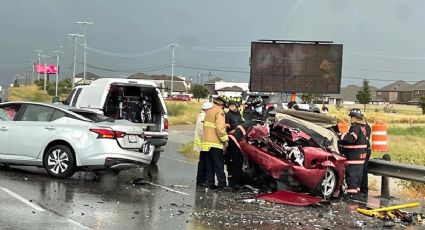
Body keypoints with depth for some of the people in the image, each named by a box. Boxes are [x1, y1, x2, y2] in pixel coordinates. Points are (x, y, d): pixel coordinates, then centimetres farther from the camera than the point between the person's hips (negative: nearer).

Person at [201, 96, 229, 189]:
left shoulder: (208, 111, 18)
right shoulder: (219, 112, -9)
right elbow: (220, 128, -18)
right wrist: (225, 140, -13)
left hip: (207, 142, 8)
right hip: (215, 142, -8)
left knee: (210, 164, 11)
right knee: (219, 164, -4)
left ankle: (210, 183, 11)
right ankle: (222, 183, -5)